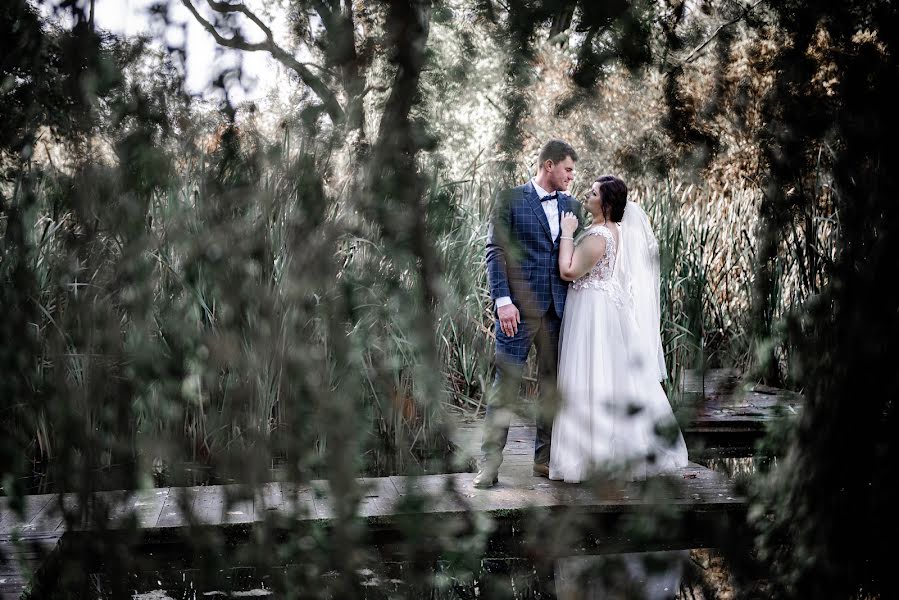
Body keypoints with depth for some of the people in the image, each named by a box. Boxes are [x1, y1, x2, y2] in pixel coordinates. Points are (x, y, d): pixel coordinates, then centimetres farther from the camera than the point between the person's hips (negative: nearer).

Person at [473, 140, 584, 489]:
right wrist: (503, 300, -14)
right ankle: (490, 463, -1)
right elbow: (495, 251, -5)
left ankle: (545, 459, 17)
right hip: (520, 306, -5)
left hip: (559, 308, 5)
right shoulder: (511, 199, 0)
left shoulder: (571, 206, 15)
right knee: (505, 382, -6)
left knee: (554, 383, 8)